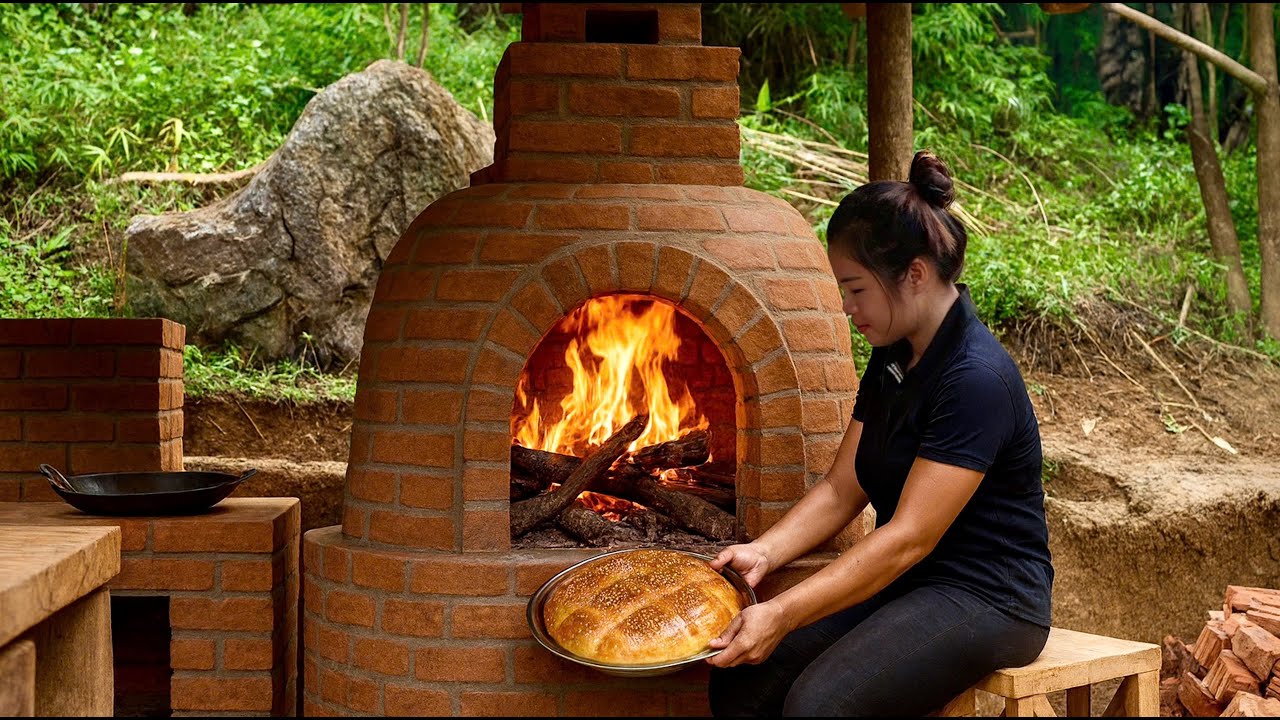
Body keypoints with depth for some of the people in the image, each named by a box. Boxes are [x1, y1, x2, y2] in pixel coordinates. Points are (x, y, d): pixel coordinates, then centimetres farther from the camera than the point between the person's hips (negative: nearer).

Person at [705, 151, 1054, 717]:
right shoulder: (893, 359, 10)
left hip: (988, 599, -8)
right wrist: (764, 553, -7)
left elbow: (908, 537, -24)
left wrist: (782, 615, -26)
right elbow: (841, 489, 11)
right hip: (905, 584, 8)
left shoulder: (977, 379, -20)